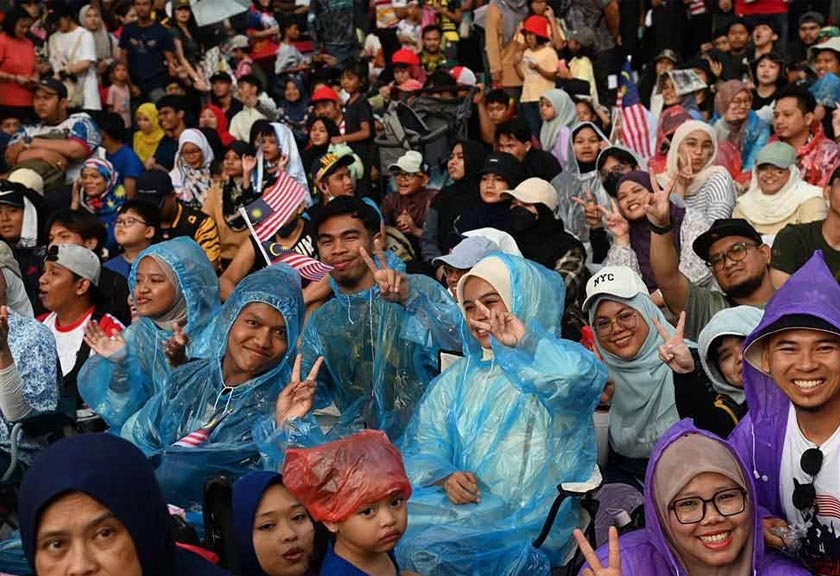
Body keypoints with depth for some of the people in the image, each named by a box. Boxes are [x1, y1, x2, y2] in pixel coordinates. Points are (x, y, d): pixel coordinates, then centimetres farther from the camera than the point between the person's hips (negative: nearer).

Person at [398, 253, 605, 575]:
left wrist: (523, 341, -14)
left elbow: (581, 376, -27)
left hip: (532, 519, -5)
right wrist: (445, 477, -12)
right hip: (469, 508, 5)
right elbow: (423, 449, 10)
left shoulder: (552, 365, 0)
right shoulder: (458, 377, 17)